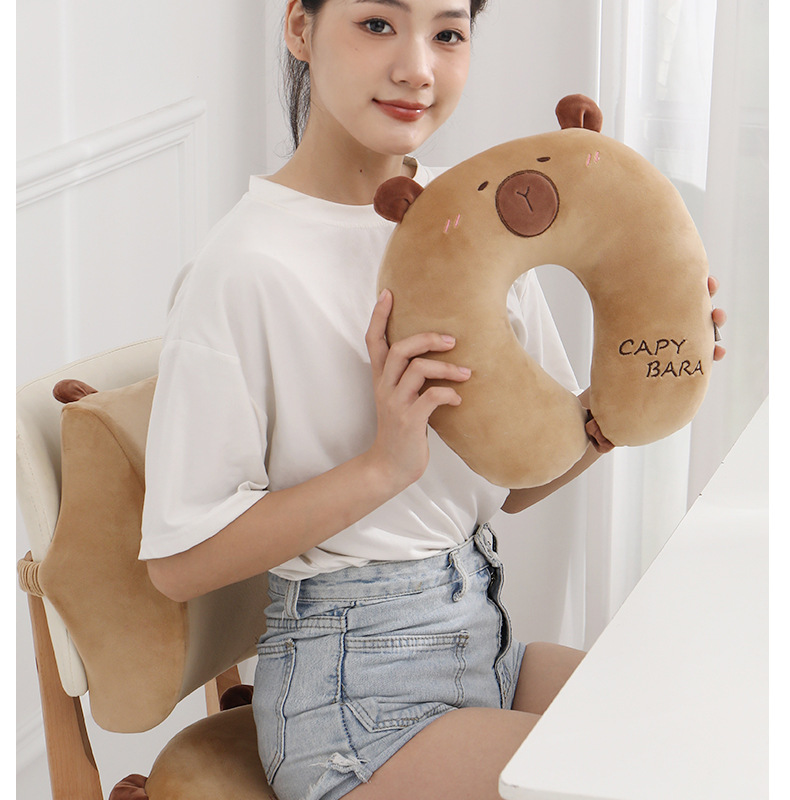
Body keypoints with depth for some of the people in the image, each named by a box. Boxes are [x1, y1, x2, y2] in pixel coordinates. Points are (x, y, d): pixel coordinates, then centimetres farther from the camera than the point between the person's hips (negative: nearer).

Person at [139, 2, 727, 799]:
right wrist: (385, 465, -23)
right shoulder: (249, 265, -17)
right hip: (353, 695, -7)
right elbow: (180, 561, -15)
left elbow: (516, 479, 11)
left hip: (486, 638, 7)